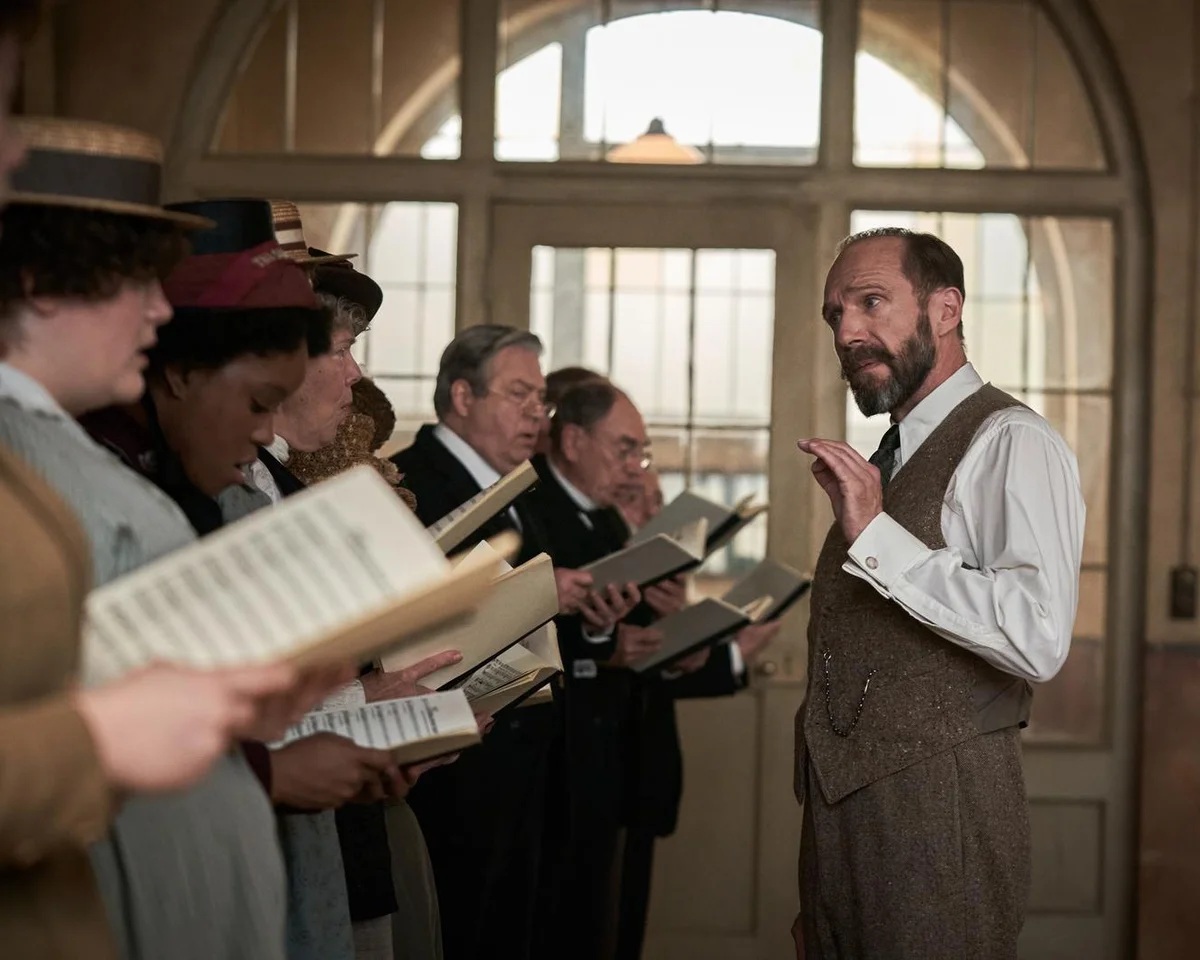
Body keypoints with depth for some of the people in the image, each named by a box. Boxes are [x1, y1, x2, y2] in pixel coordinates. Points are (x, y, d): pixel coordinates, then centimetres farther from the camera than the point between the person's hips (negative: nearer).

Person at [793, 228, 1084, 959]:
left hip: (939, 811, -8)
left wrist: (876, 537, -24)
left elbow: (1038, 639, -25)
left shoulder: (1010, 443, -12)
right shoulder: (890, 459, 17)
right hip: (841, 808, 8)